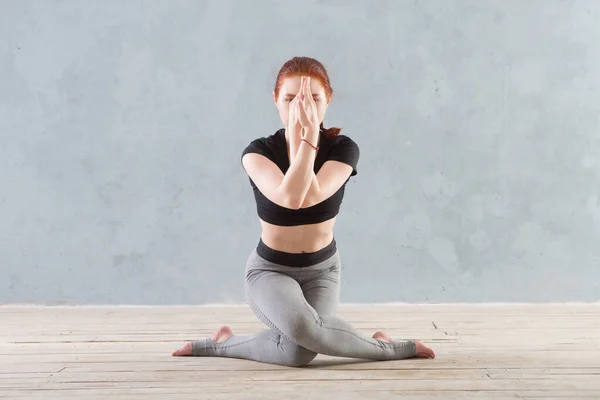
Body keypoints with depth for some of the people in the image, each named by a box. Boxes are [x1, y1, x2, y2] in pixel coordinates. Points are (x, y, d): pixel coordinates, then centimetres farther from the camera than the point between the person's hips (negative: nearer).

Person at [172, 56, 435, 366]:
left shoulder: (343, 148, -13)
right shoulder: (258, 151, -17)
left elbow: (311, 197, -30)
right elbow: (290, 198, -36)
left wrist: (308, 134, -34)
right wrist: (302, 136, -37)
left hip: (322, 269, 1)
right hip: (269, 270, -1)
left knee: (298, 352, -27)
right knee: (300, 324, -33)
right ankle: (387, 347, -6)